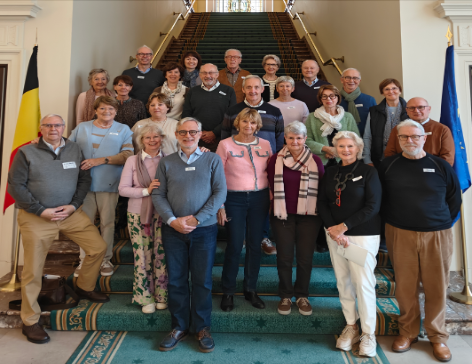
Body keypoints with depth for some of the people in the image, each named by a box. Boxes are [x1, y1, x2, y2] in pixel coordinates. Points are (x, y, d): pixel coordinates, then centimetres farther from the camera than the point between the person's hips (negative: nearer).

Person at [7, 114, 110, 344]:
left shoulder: (74, 150, 6)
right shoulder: (27, 152, -2)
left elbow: (84, 179, 7)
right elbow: (15, 185, -5)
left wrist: (73, 205, -7)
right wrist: (41, 211, -12)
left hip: (71, 213, 3)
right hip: (36, 217, -3)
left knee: (98, 247, -2)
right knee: (33, 270, 4)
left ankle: (85, 288, 24)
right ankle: (30, 322, 22)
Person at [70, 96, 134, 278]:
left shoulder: (123, 129, 5)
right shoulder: (82, 127, 14)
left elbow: (127, 155, -7)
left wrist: (101, 160, -14)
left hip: (108, 185, -2)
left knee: (107, 223, 5)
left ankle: (105, 260, 19)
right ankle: (84, 260, 20)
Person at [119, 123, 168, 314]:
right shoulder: (132, 160, 3)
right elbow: (123, 189, -2)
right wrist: (146, 191, -14)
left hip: (162, 214, 0)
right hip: (138, 214, 0)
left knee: (161, 255, 2)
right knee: (142, 256, 5)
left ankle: (162, 296, 21)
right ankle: (146, 298, 21)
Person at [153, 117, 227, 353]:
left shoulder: (213, 160, 3)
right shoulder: (166, 162, 8)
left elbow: (220, 192, -5)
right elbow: (158, 194, 3)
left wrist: (197, 219, -13)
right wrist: (172, 220, -12)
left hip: (204, 229, -1)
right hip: (173, 230, 2)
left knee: (202, 280, 7)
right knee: (176, 279, 9)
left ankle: (202, 328, 24)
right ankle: (179, 327, 27)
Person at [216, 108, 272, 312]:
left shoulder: (265, 145, 7)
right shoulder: (225, 144, -1)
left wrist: (272, 198, 4)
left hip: (259, 198, 3)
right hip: (234, 199, -3)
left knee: (255, 245, 8)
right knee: (234, 245, 0)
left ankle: (251, 290, 25)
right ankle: (228, 292, 18)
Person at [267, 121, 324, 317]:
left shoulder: (315, 161, 0)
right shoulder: (276, 160, -1)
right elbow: (270, 185, 7)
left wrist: (316, 207, 0)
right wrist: (277, 204, 3)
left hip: (308, 216, 1)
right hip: (283, 215, 0)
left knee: (305, 257, 6)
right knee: (284, 257, 7)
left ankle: (302, 296, 27)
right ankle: (285, 296, 26)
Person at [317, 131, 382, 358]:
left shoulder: (368, 172, -3)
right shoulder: (330, 172, 9)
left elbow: (372, 206, -9)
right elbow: (322, 203, 6)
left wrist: (344, 226, -13)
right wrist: (332, 229, -8)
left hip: (363, 235, -4)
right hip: (334, 234, 4)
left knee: (363, 282, -3)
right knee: (343, 281, 7)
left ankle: (368, 333, 12)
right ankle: (351, 326, 22)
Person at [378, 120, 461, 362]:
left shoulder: (440, 166, 2)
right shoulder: (388, 166, 3)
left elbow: (454, 199, 10)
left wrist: (442, 224, 6)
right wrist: (390, 221, 4)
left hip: (437, 235, 0)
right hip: (400, 234, 0)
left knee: (436, 287, 8)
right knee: (405, 286, 7)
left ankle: (437, 337, 26)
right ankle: (407, 332, 25)